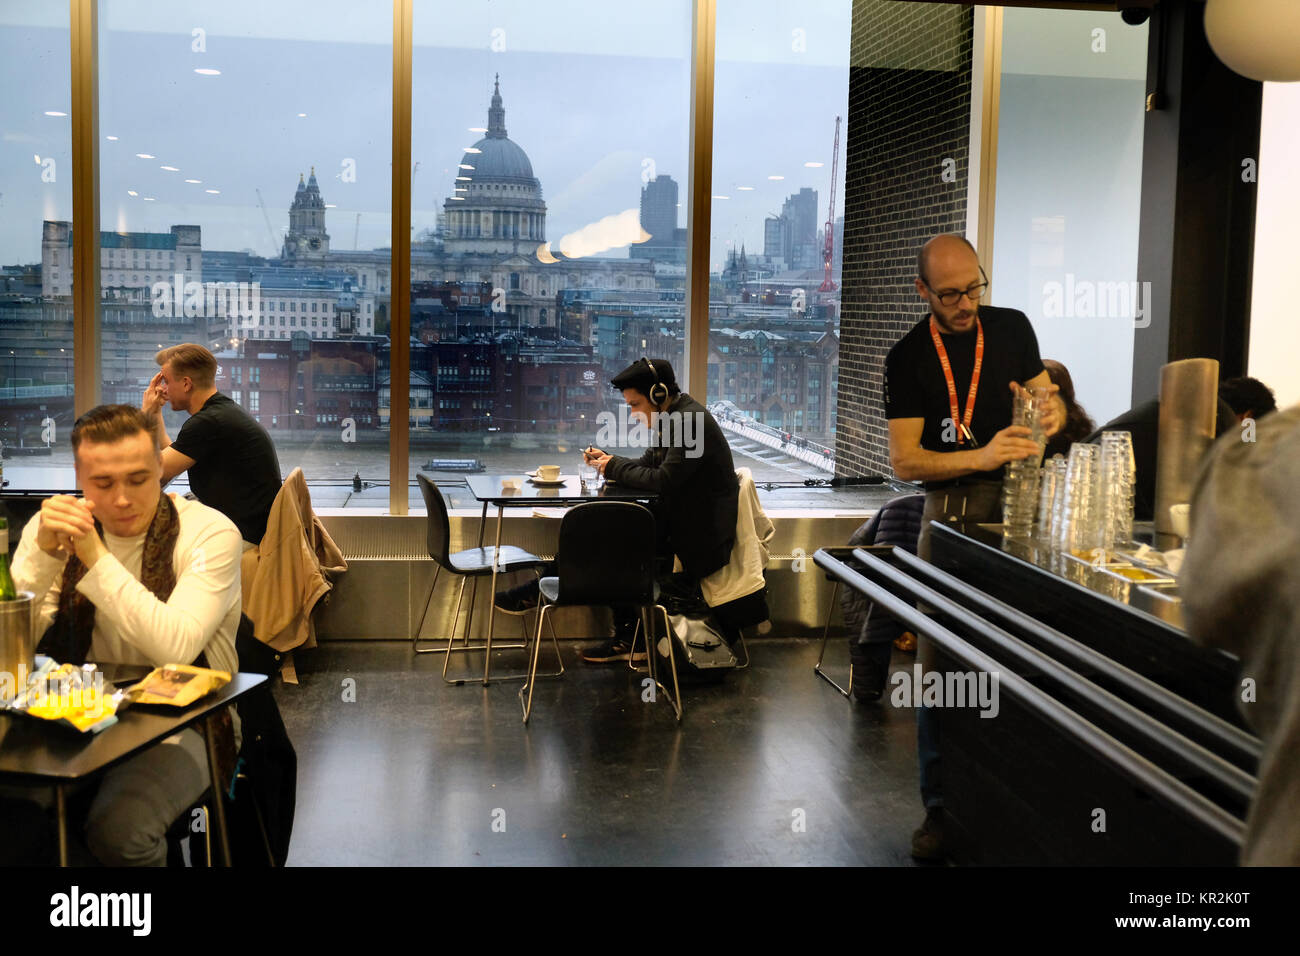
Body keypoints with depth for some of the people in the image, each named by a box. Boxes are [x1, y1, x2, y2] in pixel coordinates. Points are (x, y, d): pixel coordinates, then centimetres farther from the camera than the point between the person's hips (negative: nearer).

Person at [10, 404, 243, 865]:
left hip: (179, 724, -4)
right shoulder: (54, 525, 2)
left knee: (118, 827, -31)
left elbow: (176, 646, -25)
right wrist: (43, 551, -19)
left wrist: (94, 555, -24)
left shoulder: (209, 532, -11)